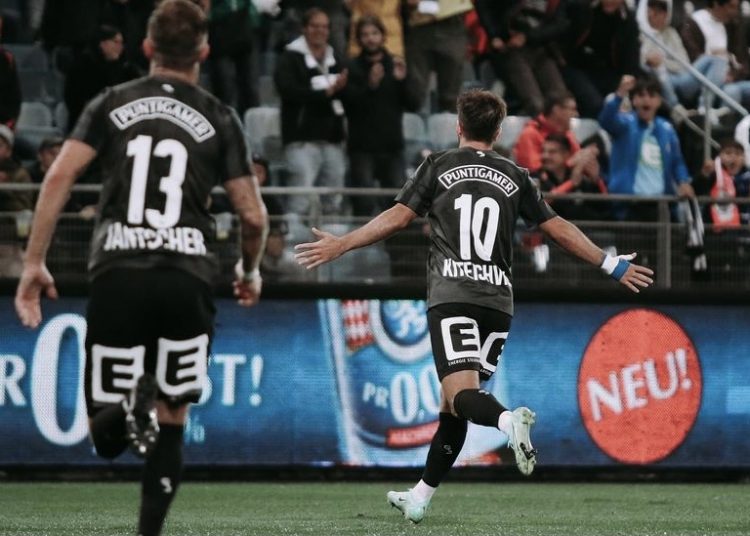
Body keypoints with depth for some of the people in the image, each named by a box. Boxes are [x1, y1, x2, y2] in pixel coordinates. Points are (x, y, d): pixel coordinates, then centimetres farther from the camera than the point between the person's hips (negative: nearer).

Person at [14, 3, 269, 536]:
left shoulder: (113, 104, 12)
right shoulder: (219, 119, 10)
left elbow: (59, 177, -1)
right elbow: (253, 215, 7)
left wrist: (34, 262, 1)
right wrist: (250, 272, 27)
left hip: (118, 271, 0)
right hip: (186, 273, 0)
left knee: (105, 429, 7)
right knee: (171, 423, 14)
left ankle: (125, 409, -28)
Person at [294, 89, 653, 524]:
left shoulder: (440, 166, 7)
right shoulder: (515, 177, 14)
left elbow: (398, 217, 1)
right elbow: (558, 228, 15)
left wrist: (341, 245, 7)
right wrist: (611, 265, 24)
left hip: (451, 296, -3)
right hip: (498, 299, 3)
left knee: (462, 392, -14)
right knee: (453, 404, 12)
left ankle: (509, 420, -47)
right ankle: (420, 497, 17)